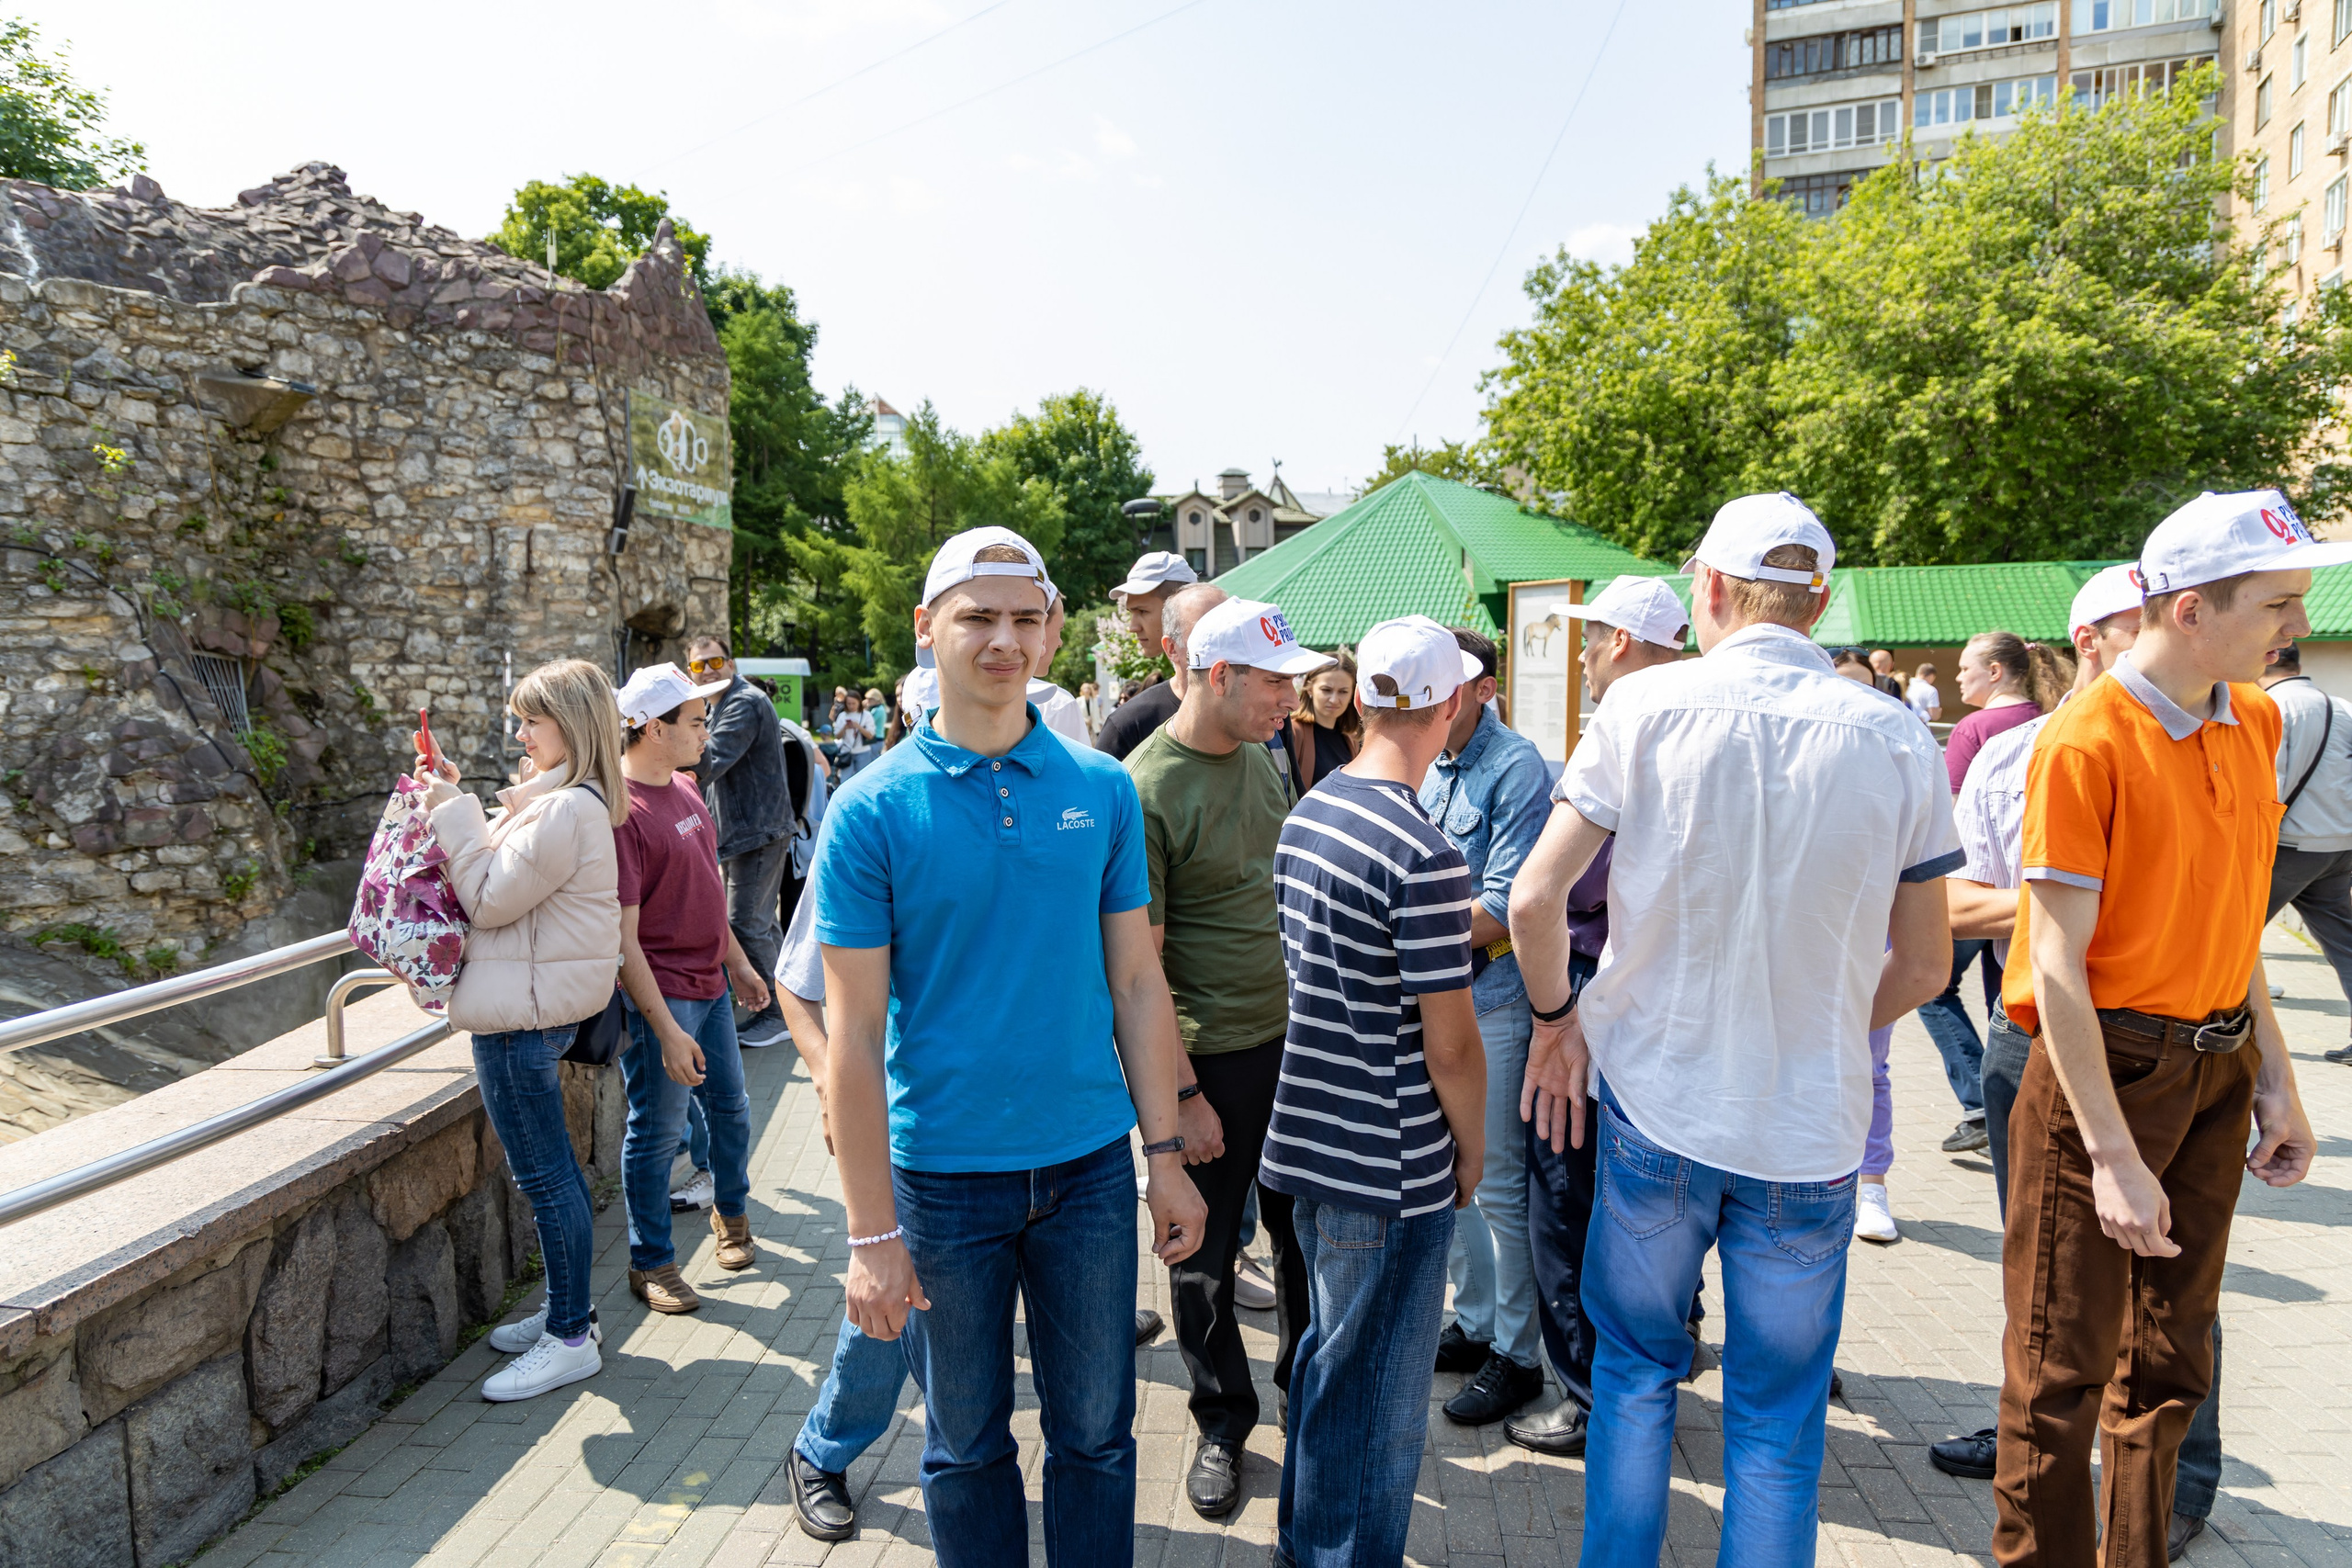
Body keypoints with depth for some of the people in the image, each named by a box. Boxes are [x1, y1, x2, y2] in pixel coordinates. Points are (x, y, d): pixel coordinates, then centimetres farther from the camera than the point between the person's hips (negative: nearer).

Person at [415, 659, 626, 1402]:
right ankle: (568, 1308, 32)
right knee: (551, 1167, 19)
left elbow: (490, 898, -18)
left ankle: (571, 1338, 11)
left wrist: (455, 814, -13)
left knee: (544, 1174, -1)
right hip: (531, 1005, 11)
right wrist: (455, 802, 8)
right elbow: (499, 881, 14)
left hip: (524, 1013, -11)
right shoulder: (555, 800, 12)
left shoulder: (566, 811, -21)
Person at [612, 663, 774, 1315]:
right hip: (660, 995, -8)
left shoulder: (683, 789, 7)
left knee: (731, 1107, 19)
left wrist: (738, 962, 21)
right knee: (656, 1132, 6)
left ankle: (731, 1211, 43)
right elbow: (622, 938, -21)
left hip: (710, 983, 8)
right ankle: (651, 1263, 23)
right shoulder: (621, 812, -21)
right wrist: (666, 1030, -22)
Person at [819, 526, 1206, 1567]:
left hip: (1090, 1167, 2)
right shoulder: (871, 811, -8)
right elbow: (855, 1035, -8)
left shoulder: (1103, 790, 0)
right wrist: (871, 1233, -10)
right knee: (967, 1443, 17)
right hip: (944, 1177, -2)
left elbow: (1137, 984, 4)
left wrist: (1166, 1155, 2)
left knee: (1096, 1433, 16)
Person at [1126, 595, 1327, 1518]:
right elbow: (1140, 963, -18)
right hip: (1210, 1059, -6)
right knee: (1205, 1251, 11)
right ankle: (1223, 1421, 31)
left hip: (1291, 1034, 7)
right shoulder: (1144, 790, -19)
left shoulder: (1259, 756, 5)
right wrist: (1181, 1094, -17)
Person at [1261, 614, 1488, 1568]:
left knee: (1327, 1355, 25)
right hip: (1391, 1167, -9)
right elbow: (1450, 1043, -19)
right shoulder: (1422, 854, -22)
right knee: (1377, 1393, 9)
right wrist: (1472, 1151, -1)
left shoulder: (1306, 815, 3)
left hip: (1309, 1140, 9)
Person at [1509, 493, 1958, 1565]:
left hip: (1657, 1102, 0)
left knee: (1634, 1365, 20)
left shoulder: (1643, 706, -9)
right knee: (1779, 1417, 15)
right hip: (1812, 1126, 1)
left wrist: (1556, 1018, 5)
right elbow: (1922, 966, 2)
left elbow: (1534, 899, -11)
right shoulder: (1897, 741, -4)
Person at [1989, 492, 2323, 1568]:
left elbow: (2231, 915, 14)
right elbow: (2059, 966, -18)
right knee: (2066, 1361, 4)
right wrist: (2113, 1156, -21)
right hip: (2107, 1067, -7)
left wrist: (2275, 1078, 11)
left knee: (2172, 1353, 19)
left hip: (2218, 1065, 7)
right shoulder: (2086, 742, -17)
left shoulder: (2253, 720, 6)